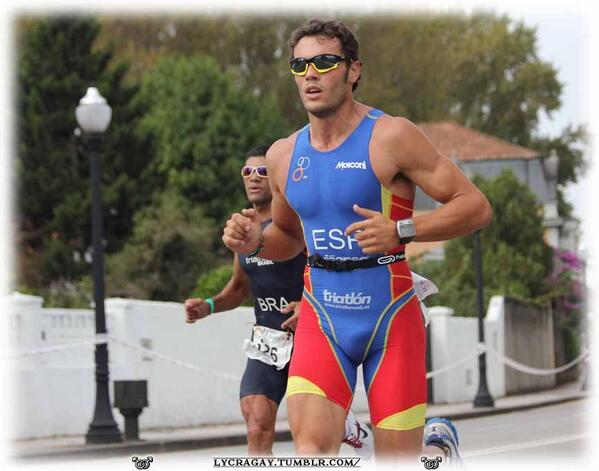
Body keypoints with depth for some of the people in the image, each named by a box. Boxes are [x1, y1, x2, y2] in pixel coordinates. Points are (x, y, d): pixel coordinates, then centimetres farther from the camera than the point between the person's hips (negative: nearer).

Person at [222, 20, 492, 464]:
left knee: (399, 460, 2)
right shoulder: (283, 155, 7)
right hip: (321, 318, 3)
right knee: (311, 443, -17)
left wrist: (400, 230, -23)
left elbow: (476, 206, -10)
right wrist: (255, 241, 2)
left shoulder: (390, 136, -9)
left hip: (390, 315, -3)